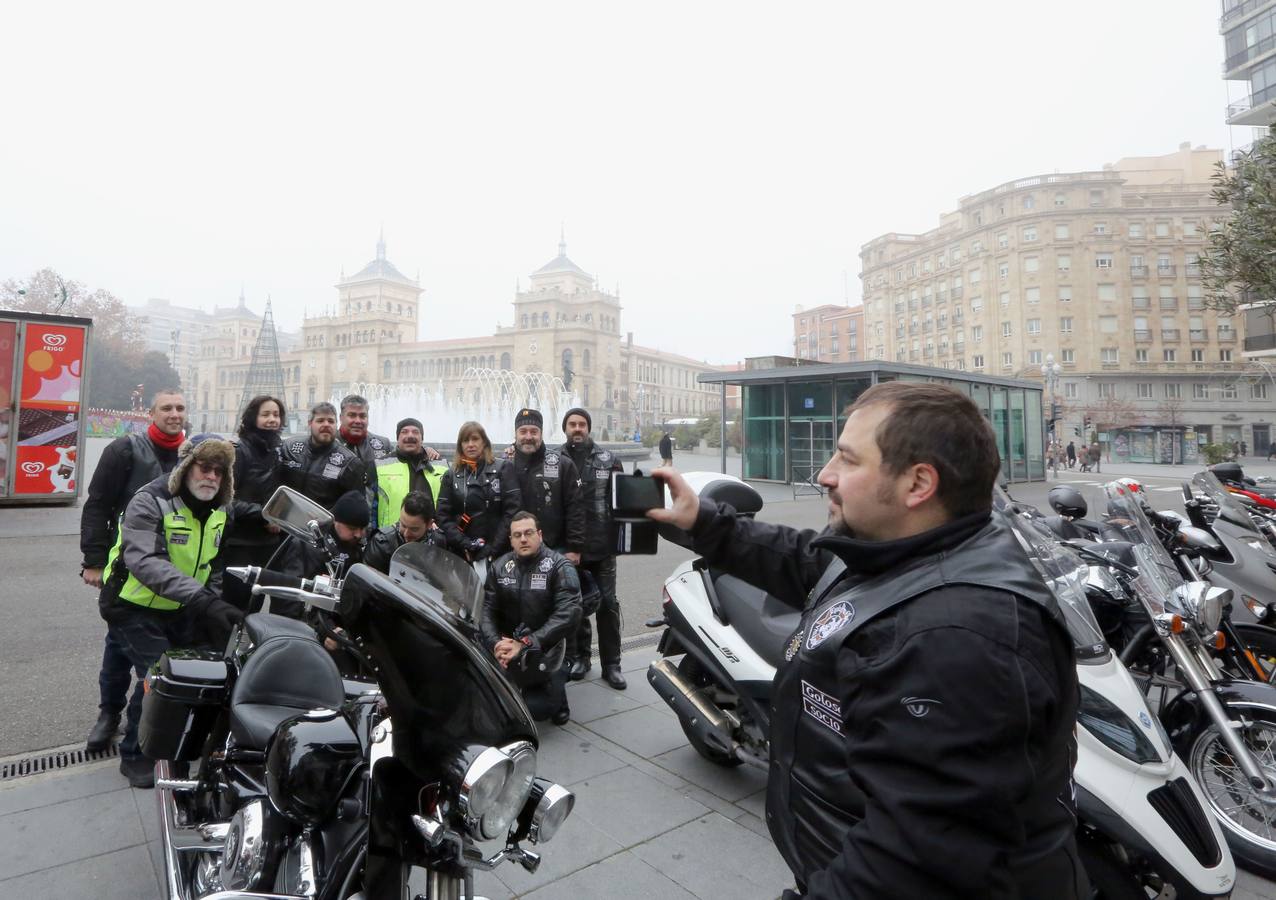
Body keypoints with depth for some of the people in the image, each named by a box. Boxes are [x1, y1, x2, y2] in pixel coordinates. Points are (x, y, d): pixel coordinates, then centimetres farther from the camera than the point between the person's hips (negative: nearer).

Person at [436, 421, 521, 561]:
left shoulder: (503, 468, 3)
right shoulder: (451, 476, 11)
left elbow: (512, 511, -6)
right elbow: (443, 516, 2)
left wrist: (494, 547, -12)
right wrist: (465, 544, -11)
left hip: (499, 553, -2)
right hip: (461, 553, 2)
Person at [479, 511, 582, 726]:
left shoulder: (560, 567, -9)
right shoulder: (499, 567, 3)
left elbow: (567, 614, -19)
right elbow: (487, 610, -3)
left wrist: (525, 645, -24)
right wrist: (495, 643, -21)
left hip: (544, 646, -4)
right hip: (507, 642, 4)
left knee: (536, 709, -20)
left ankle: (554, 681, 11)